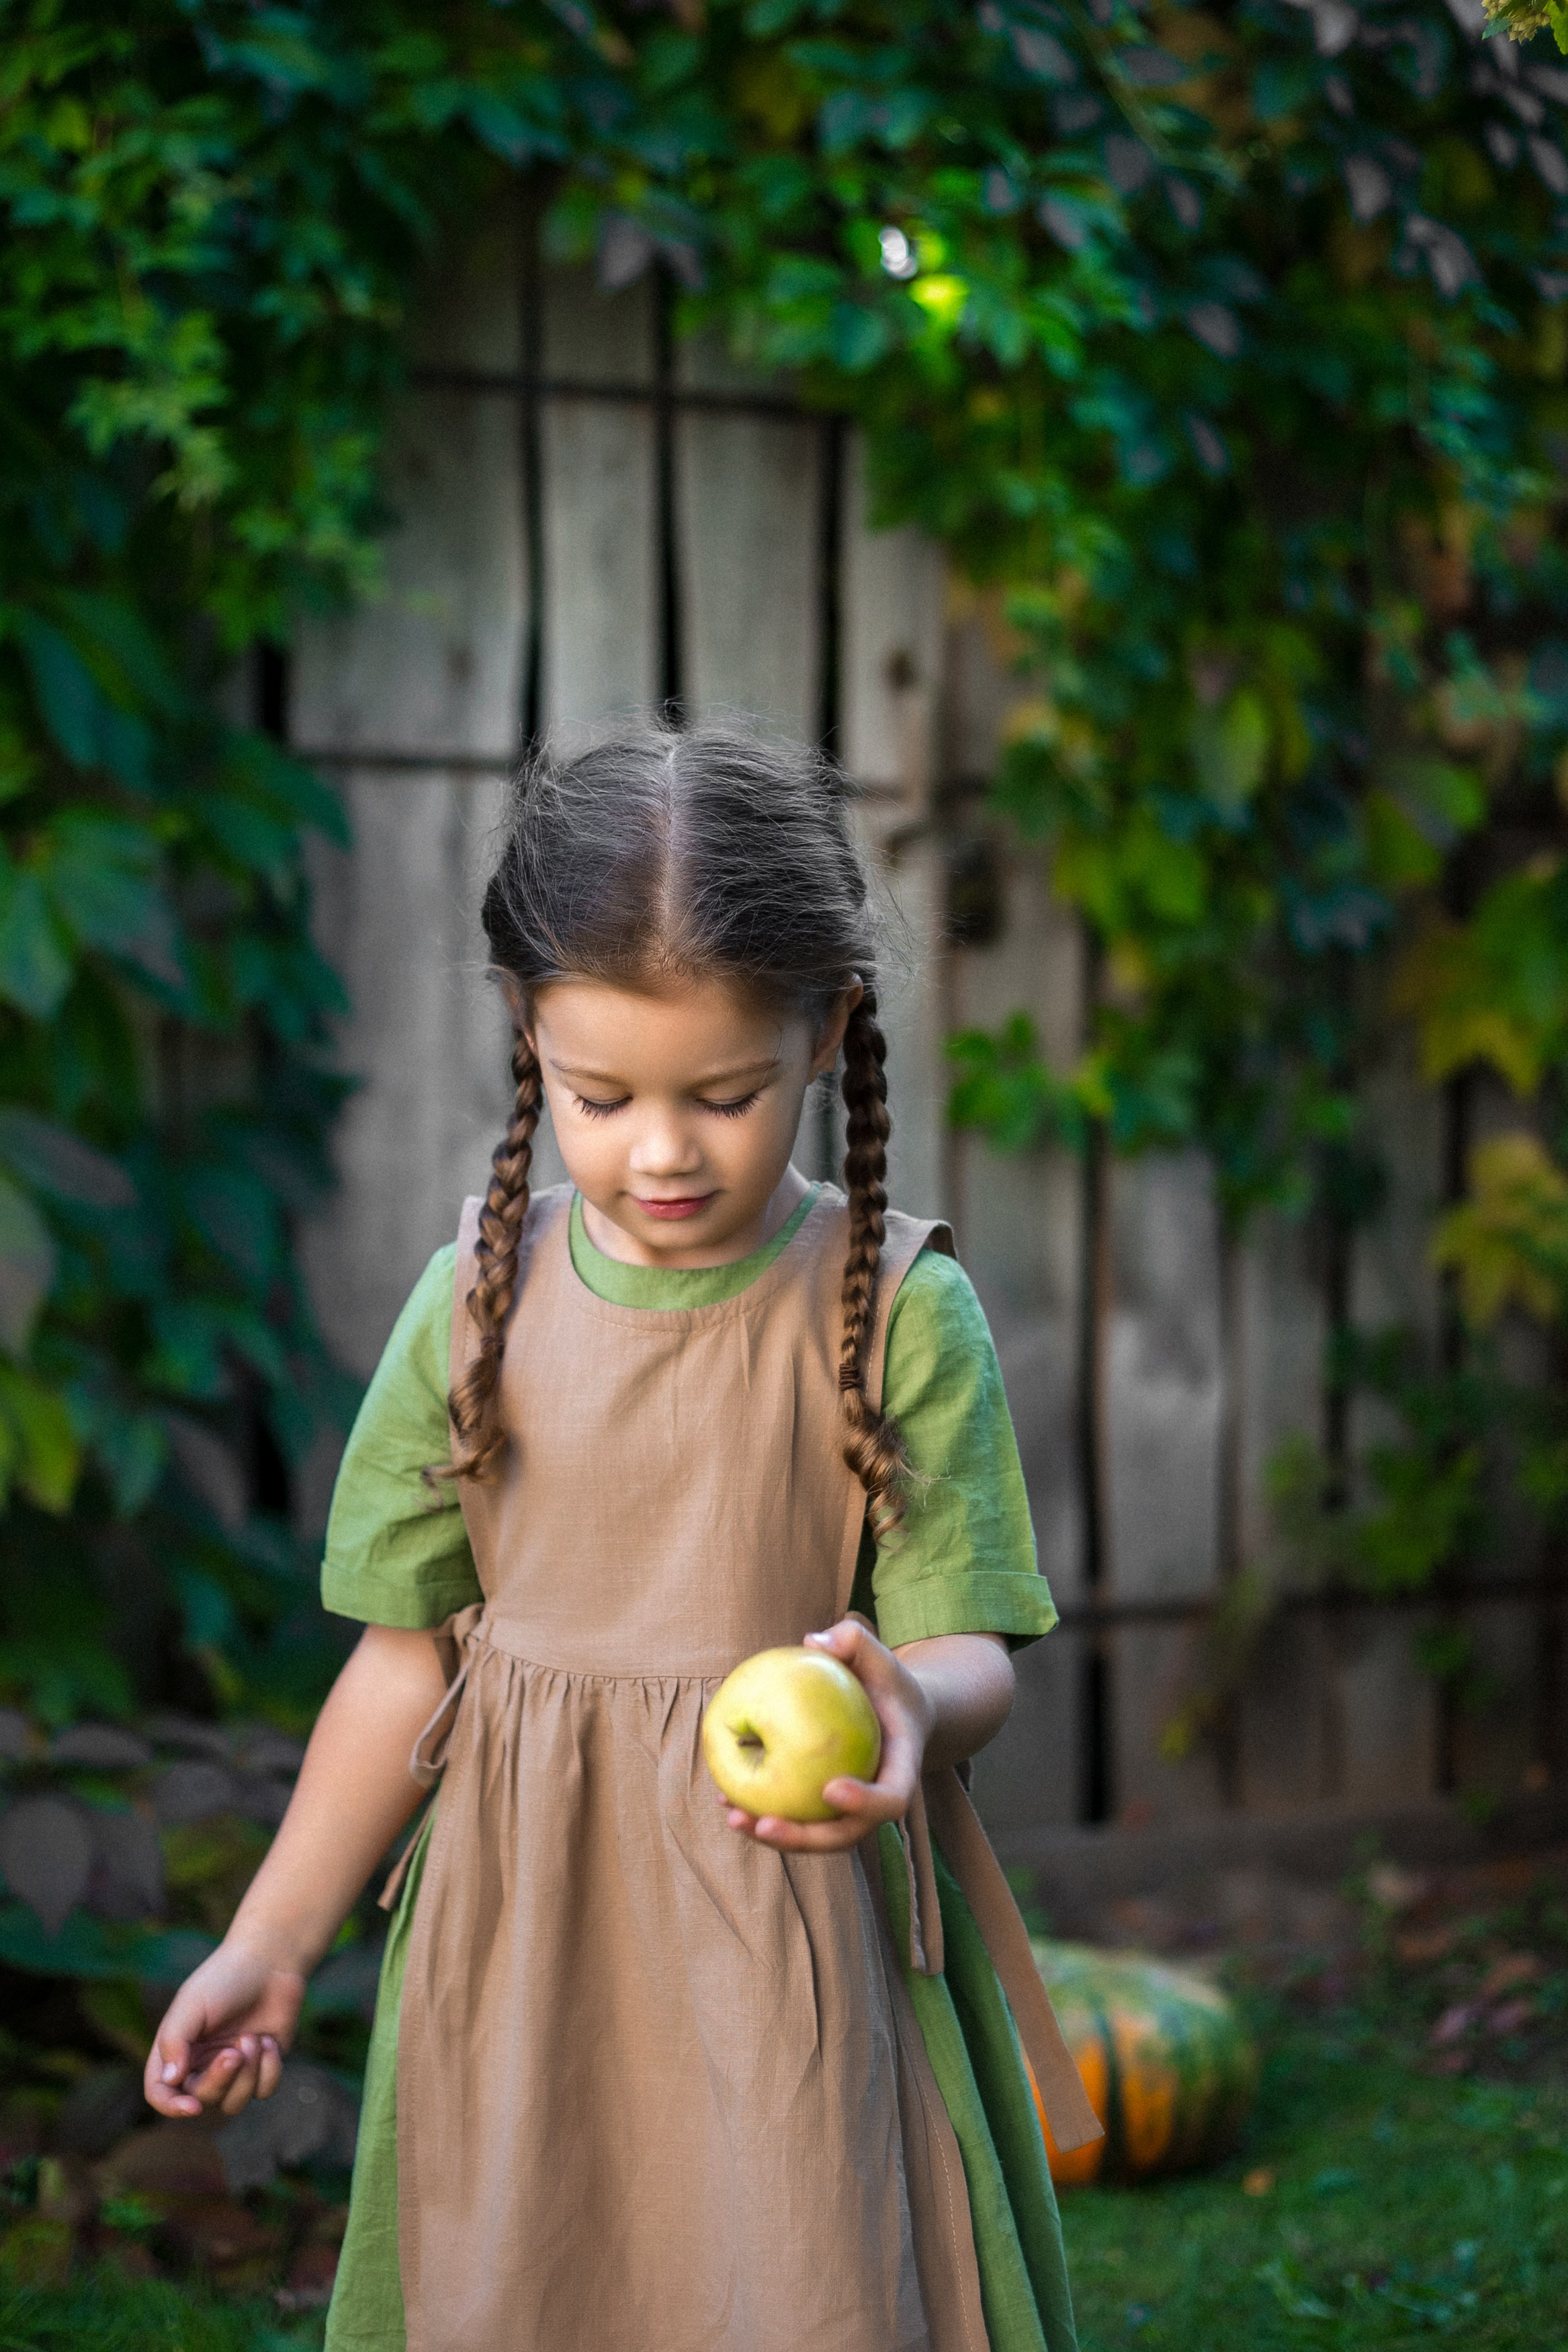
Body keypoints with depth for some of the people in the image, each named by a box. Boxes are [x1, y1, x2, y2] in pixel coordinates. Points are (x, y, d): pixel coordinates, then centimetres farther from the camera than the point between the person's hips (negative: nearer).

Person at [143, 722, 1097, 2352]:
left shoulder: (901, 1311, -8)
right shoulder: (482, 1297, -1)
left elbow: (965, 1641, -8)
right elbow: (411, 1653, 6)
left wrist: (911, 1709, -32)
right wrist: (268, 1945, 8)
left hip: (795, 1932, -2)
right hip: (521, 1931, 3)